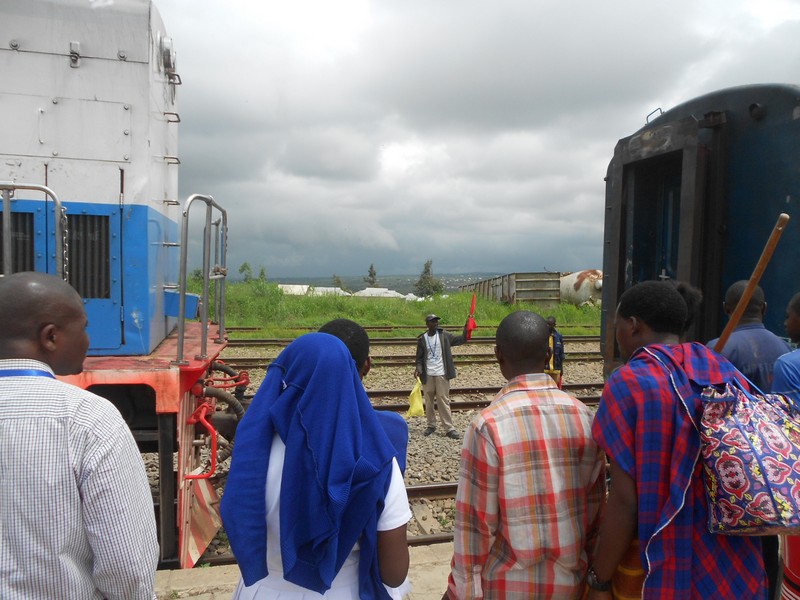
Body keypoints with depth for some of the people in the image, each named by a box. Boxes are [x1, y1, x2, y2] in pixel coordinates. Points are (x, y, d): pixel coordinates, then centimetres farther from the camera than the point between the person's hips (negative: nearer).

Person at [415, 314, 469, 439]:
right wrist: (418, 368, -15)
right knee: (429, 401, 10)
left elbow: (461, 340, -4)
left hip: (441, 374, -1)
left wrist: (466, 328, -20)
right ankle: (431, 425, 23)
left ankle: (449, 429, 2)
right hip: (427, 375, 1)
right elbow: (419, 357, 4)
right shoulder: (422, 339, 0)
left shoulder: (444, 335, 0)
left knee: (443, 401, -1)